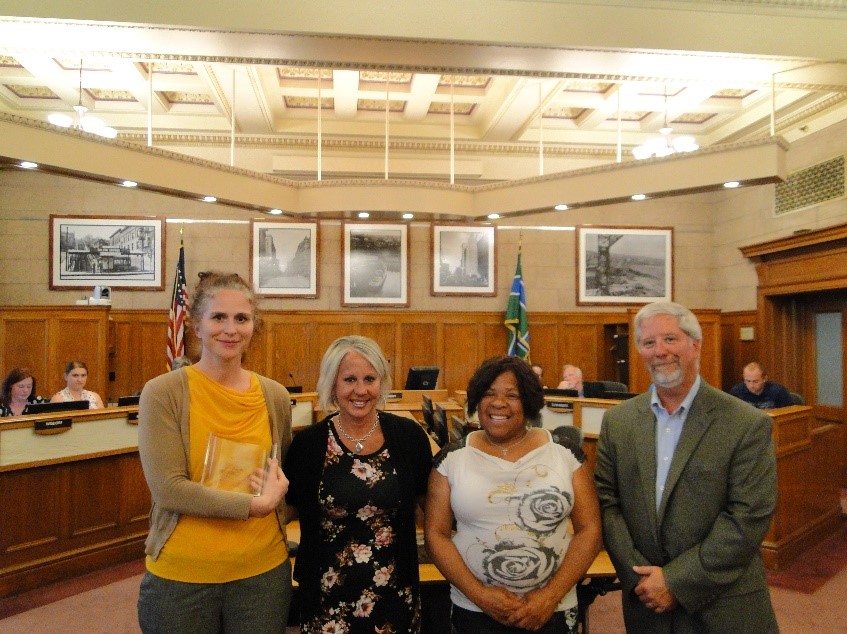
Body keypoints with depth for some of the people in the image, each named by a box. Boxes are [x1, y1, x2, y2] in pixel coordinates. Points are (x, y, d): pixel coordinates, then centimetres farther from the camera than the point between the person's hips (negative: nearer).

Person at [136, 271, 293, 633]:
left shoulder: (275, 396, 0)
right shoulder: (162, 393, -10)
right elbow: (167, 487, -17)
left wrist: (276, 494, -6)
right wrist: (255, 504, -18)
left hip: (263, 571, 3)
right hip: (180, 576, -2)